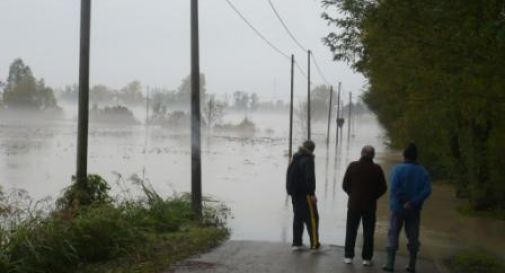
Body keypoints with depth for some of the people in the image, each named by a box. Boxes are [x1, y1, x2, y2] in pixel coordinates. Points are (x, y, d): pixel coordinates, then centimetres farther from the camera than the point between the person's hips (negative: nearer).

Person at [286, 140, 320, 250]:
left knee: (298, 217, 12)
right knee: (312, 217, -1)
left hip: (294, 193, 8)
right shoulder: (308, 160, -14)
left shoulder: (295, 159, 13)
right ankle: (314, 243, -1)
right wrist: (312, 193, -19)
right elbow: (310, 178, -21)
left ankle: (296, 243, 12)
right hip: (305, 193, -8)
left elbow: (289, 176, 19)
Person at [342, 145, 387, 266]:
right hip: (370, 206, 0)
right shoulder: (377, 169, -7)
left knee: (351, 231, 10)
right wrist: (373, 197, 11)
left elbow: (345, 185, -4)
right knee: (368, 233, 8)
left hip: (353, 204, 0)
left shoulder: (353, 166, -6)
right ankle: (366, 258, 9)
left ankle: (348, 256, 9)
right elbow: (383, 188, -3)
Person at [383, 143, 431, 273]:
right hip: (414, 210, 3)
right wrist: (412, 203, -14)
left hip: (398, 208, -3)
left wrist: (396, 208, -18)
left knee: (393, 235, 5)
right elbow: (427, 190, -9)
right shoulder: (422, 171, 2)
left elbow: (393, 190, -20)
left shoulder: (398, 169, -10)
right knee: (413, 237, 11)